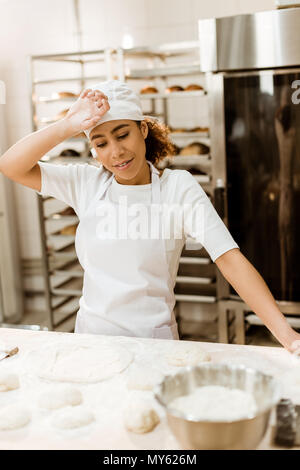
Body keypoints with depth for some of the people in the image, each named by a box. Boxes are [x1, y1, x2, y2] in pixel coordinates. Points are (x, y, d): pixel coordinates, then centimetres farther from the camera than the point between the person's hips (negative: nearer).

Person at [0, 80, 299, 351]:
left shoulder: (178, 186, -8)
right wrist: (68, 125, -17)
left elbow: (229, 258, -16)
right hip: (91, 332, 3)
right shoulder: (86, 183, 1)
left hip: (154, 338, -2)